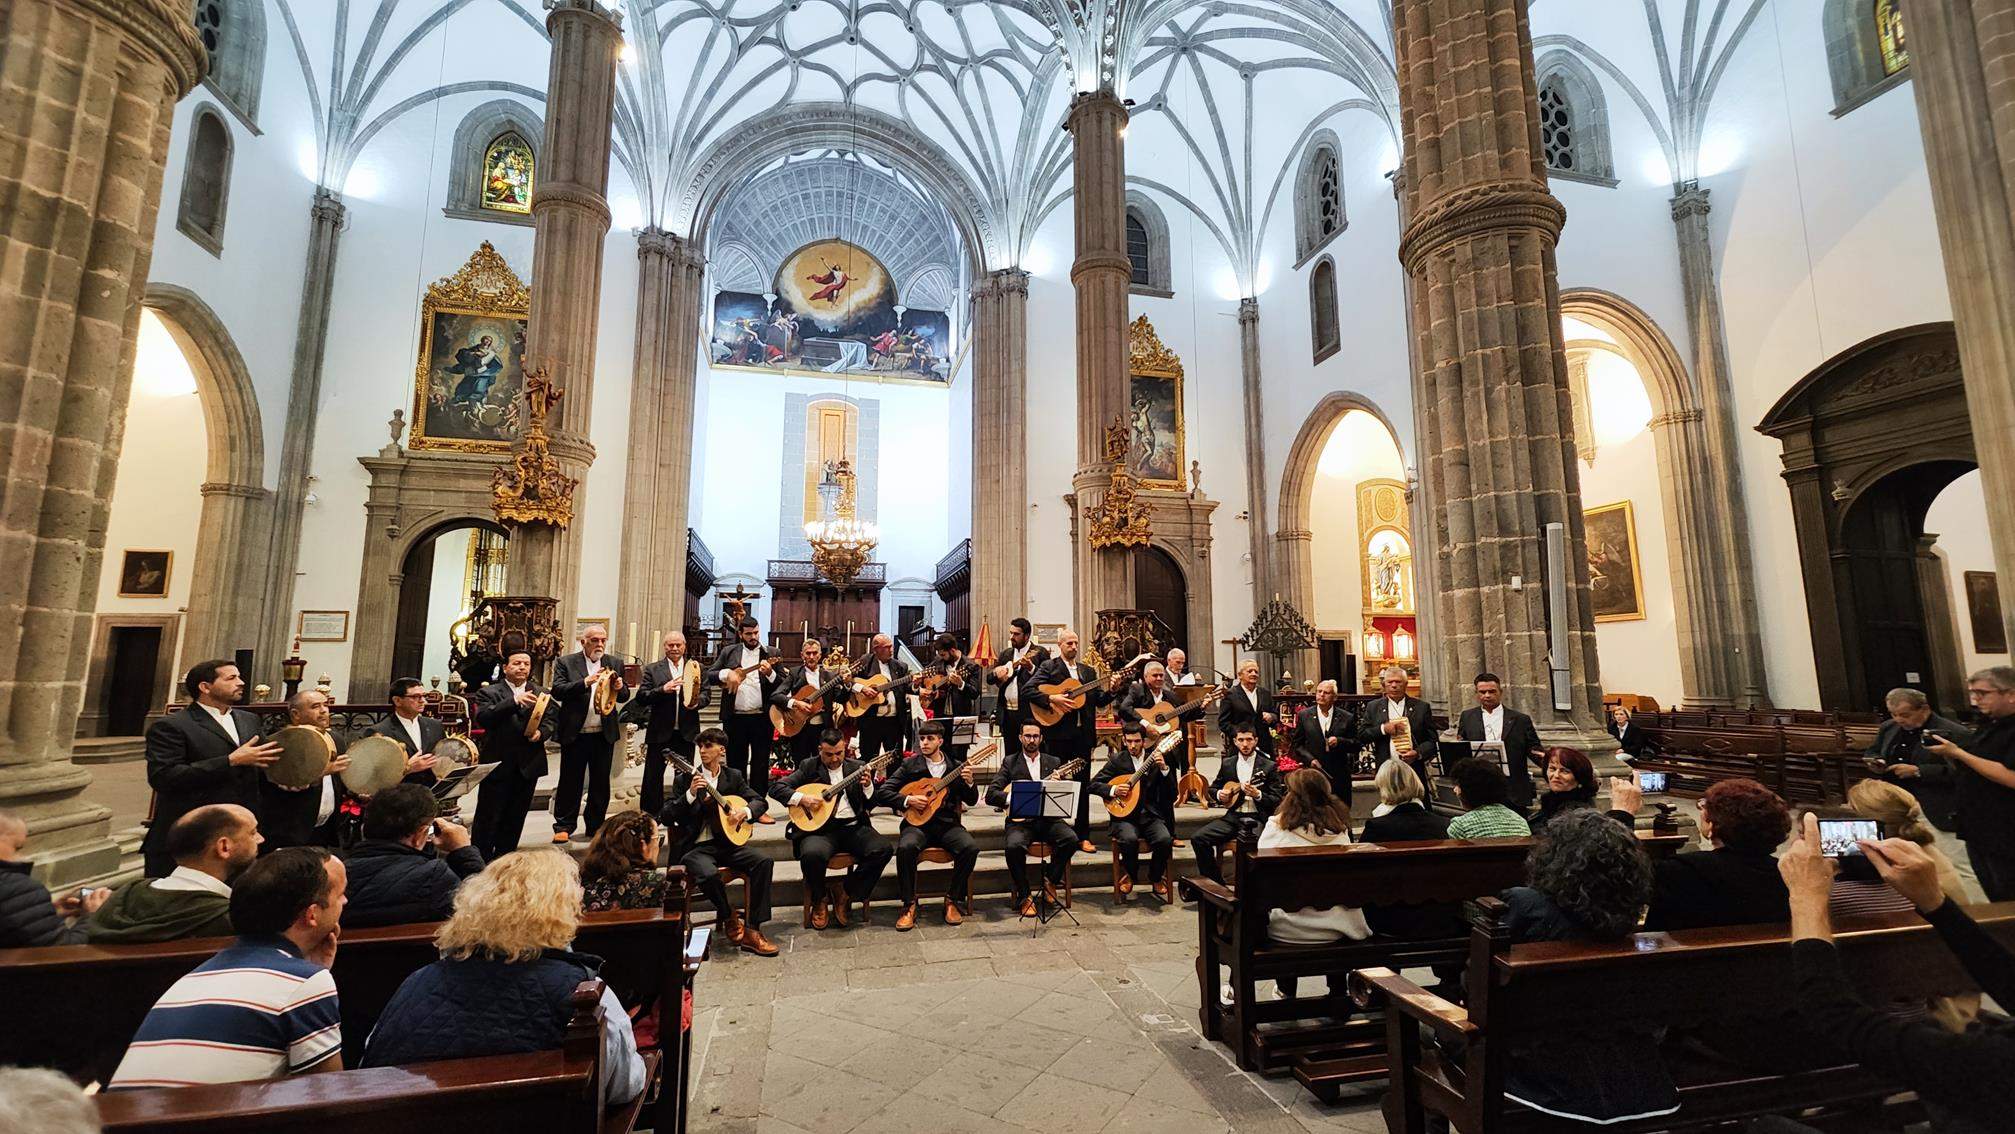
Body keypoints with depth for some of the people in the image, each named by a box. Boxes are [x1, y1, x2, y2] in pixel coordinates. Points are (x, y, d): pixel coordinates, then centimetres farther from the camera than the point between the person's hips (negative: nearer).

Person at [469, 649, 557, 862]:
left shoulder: (540, 693, 10)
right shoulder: (489, 692, 0)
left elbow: (551, 720, 5)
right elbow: (482, 718, -16)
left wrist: (542, 733, -16)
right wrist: (514, 701, -26)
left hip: (528, 765, 3)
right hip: (498, 763, -3)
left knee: (516, 817, 13)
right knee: (488, 817, 4)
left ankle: (504, 859, 26)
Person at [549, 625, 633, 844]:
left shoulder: (615, 663, 8)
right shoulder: (566, 663, 0)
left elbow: (624, 697, 7)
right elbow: (557, 691, -11)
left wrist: (620, 687, -16)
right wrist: (585, 682, -24)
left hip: (605, 734, 3)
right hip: (575, 734, -2)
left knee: (601, 782, 9)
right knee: (570, 781, 6)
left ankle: (596, 825, 20)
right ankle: (564, 826, 18)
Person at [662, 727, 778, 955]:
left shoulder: (733, 776, 9)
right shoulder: (684, 779, 0)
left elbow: (760, 801, 12)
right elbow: (666, 817, -8)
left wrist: (746, 810, -10)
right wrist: (691, 794, -22)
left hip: (726, 842, 3)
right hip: (694, 847, -3)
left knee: (764, 861, -21)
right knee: (708, 874, -35)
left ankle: (752, 931, -16)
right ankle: (730, 917, -3)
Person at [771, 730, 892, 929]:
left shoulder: (857, 767, 12)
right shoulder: (809, 767, 7)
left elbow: (870, 805, 9)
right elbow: (776, 789, 1)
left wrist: (867, 786, -11)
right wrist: (802, 798, -14)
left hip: (853, 827, 2)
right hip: (819, 827, -2)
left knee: (884, 849, -23)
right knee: (812, 854, -35)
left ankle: (846, 898, -4)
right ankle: (819, 902, -2)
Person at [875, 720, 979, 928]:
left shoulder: (955, 767, 9)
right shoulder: (909, 766, 4)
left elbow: (971, 801, 10)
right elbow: (881, 795, 0)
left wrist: (969, 782, -11)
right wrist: (908, 800, -14)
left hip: (947, 823, 2)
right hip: (918, 823, -1)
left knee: (971, 847, -27)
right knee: (906, 848, -34)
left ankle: (951, 900, -6)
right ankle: (909, 905, -14)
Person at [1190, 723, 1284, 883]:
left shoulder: (1268, 766, 1)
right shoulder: (1227, 763, 13)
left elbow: (1277, 801, -3)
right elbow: (1213, 787, 23)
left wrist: (1257, 795, -20)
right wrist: (1219, 794, 1)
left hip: (1257, 818, -4)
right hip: (1232, 817, 4)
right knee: (1198, 838, -16)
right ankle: (1216, 882, 0)